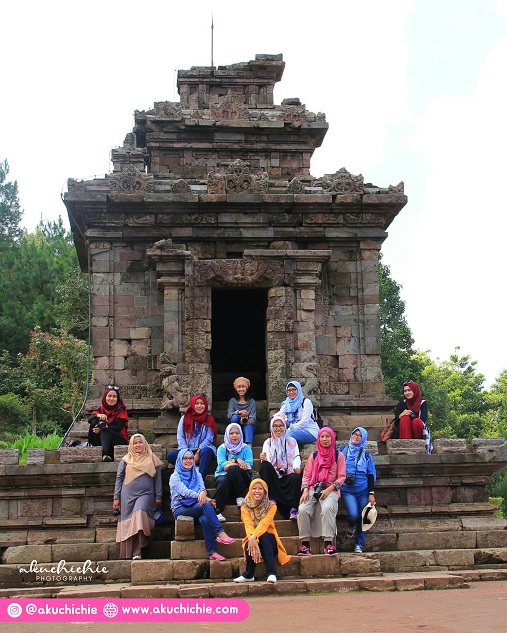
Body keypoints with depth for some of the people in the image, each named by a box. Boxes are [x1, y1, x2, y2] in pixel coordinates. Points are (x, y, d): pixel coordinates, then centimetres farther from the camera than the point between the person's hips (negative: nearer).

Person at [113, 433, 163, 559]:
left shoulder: (152, 460, 11)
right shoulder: (126, 460, 12)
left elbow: (157, 479, 12)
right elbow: (119, 478, 13)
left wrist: (158, 497, 6)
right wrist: (116, 498, 8)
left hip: (145, 494, -2)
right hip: (128, 495, 2)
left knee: (140, 513, -26)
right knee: (127, 523, -2)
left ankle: (137, 552, -26)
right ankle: (127, 555, 3)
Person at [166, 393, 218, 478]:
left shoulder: (209, 420, 6)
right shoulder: (184, 418, 10)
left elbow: (209, 439, -2)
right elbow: (180, 438, 3)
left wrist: (198, 453, -16)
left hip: (202, 450, -2)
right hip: (187, 450, 2)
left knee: (206, 452, -38)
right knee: (170, 456, -25)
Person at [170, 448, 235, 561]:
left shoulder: (197, 475, 21)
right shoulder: (175, 476, 5)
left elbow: (202, 487, 1)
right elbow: (184, 491, -13)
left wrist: (203, 493, -25)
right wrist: (199, 495, -31)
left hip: (195, 507, 3)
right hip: (180, 509, -3)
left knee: (204, 519, -33)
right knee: (206, 504, -32)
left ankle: (212, 552, -37)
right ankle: (220, 533, -38)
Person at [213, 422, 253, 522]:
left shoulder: (246, 448, 13)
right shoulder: (222, 448, 14)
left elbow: (249, 464, -4)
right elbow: (221, 465, -3)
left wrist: (231, 464, -17)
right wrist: (236, 460, -17)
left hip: (242, 478, 0)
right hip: (224, 475, 0)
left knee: (234, 468, -34)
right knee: (223, 481, -37)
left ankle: (240, 496, -18)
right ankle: (217, 511, -41)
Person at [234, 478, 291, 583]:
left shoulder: (271, 506, -3)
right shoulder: (245, 506, -2)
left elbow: (264, 523, -21)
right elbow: (248, 525, -19)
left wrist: (254, 536, -41)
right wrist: (252, 540, -39)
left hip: (268, 540, 0)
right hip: (252, 539, 0)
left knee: (264, 536, -35)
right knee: (249, 547, -35)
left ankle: (271, 573, -38)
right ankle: (248, 575, -15)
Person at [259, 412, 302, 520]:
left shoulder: (292, 441, 19)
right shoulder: (268, 442, 17)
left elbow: (296, 457, 4)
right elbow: (267, 462, 2)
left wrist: (296, 466, -20)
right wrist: (264, 459, -24)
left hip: (288, 475, -1)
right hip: (273, 477, 1)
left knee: (296, 477, -35)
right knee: (265, 465, -31)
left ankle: (293, 509, -32)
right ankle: (271, 499, -29)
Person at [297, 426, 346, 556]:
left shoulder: (338, 455, 10)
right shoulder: (314, 456, 19)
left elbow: (341, 477, 3)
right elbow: (306, 476, 14)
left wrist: (329, 490, -12)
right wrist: (305, 491, -6)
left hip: (330, 490, -3)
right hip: (313, 489, 3)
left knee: (327, 508, -36)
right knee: (303, 509, -26)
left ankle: (328, 544, -35)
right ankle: (305, 544, -22)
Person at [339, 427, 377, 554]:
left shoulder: (366, 455, 9)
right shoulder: (342, 451, 8)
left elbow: (371, 475, 8)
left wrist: (371, 493, 0)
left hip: (363, 491, 1)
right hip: (347, 490, -1)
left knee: (363, 518, -2)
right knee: (353, 514, -21)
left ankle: (359, 544, 14)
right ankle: (352, 525, 13)